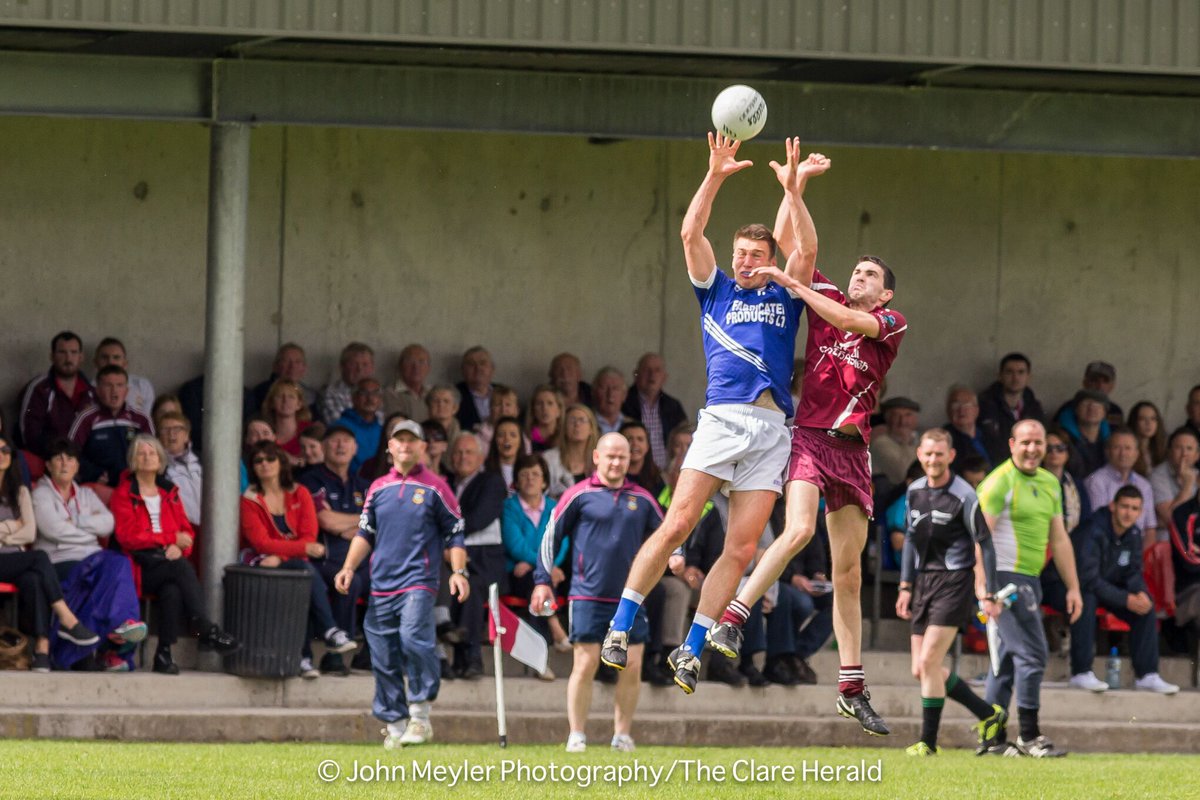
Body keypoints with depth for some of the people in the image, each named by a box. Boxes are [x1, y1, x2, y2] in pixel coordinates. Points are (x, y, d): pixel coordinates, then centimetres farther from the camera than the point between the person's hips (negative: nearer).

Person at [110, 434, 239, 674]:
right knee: (181, 568, -35)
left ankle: (165, 654, -37)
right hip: (140, 567, -3)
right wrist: (171, 538, -8)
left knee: (172, 589, -35)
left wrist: (179, 547, -9)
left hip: (169, 561, 3)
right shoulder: (124, 493, 8)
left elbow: (186, 531, 16)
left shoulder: (169, 492, 23)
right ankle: (207, 631, -38)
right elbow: (127, 535, -4)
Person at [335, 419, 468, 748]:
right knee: (383, 657, 2)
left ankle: (420, 715, -16)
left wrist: (458, 571, -4)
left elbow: (454, 533, 7)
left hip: (418, 582, -4)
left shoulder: (435, 488, 6)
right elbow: (364, 533, 17)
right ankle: (394, 723, 11)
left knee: (414, 638, -25)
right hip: (381, 585, 4)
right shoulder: (378, 488, 15)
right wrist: (349, 567, 3)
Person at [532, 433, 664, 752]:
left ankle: (622, 735, 9)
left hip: (630, 597, 3)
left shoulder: (641, 499, 11)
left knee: (632, 667, -1)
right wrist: (543, 580, -1)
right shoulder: (579, 495, 1)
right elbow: (551, 535, 4)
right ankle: (576, 735, 3)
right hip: (588, 596, -3)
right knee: (585, 664, -5)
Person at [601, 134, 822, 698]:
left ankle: (691, 649, -1)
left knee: (741, 549, -6)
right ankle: (620, 628, -10)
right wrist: (715, 176, -2)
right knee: (677, 525, -15)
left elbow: (806, 250, 5)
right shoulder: (715, 291, 17)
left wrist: (794, 190, -4)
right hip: (722, 416, -2)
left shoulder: (784, 297, 20)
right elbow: (691, 234, 6)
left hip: (772, 429, 2)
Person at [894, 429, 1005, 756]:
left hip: (954, 582, -8)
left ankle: (928, 742, -4)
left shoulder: (964, 496, -11)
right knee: (921, 670, 6)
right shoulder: (915, 491, 10)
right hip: (924, 582, 8)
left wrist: (988, 595, -12)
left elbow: (984, 547, -9)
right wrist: (906, 586, 17)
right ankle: (989, 714, 21)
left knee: (929, 662, -14)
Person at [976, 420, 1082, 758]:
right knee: (1032, 654, -12)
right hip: (1006, 577, -9)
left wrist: (1072, 587, 16)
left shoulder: (1050, 483, 15)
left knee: (1007, 658, 11)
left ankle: (992, 738, 15)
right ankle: (1029, 736, -7)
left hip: (1030, 579, 9)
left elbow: (1059, 539, 20)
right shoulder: (999, 482, -11)